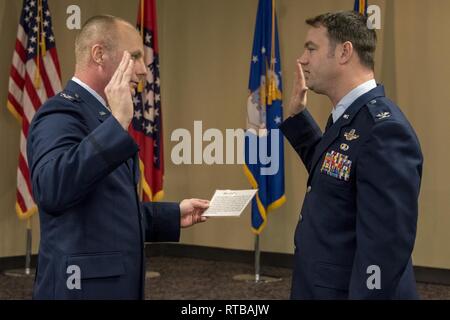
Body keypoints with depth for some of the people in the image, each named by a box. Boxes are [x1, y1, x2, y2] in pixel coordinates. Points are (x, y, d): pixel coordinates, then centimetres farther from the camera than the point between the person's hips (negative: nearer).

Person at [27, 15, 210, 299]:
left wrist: (173, 215, 15)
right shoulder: (62, 113, -15)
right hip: (84, 287, -9)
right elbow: (51, 190, -35)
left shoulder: (99, 115, 15)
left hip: (118, 284, 10)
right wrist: (117, 124, -35)